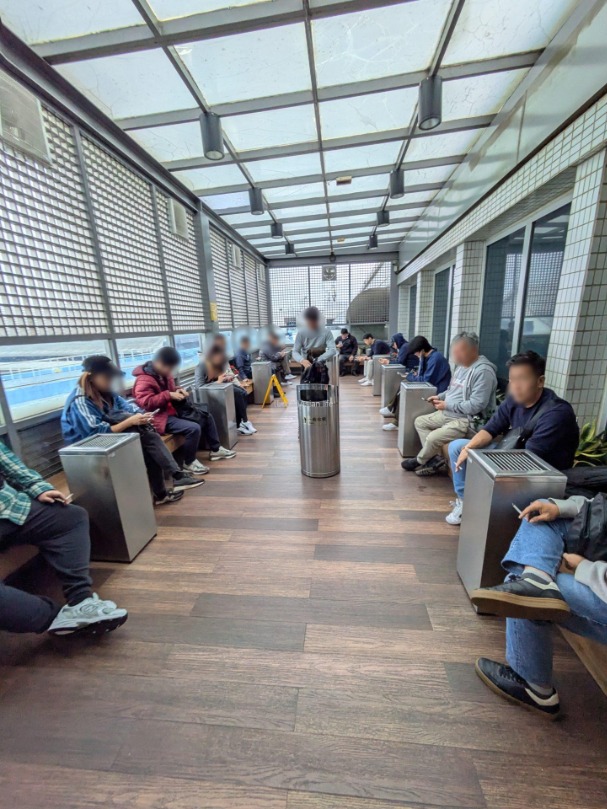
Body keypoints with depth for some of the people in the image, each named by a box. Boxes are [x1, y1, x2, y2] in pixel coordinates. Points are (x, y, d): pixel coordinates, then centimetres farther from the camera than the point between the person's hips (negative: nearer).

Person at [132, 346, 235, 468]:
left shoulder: (164, 373, 9)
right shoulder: (144, 380, -19)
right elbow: (146, 403, -26)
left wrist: (178, 390, 1)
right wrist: (168, 395, -27)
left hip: (173, 409, 10)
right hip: (160, 417, -10)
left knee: (206, 416, 9)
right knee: (194, 428, -30)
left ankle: (215, 449, 19)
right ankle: (189, 463, -8)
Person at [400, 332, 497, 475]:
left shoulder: (483, 371, -22)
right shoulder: (462, 365, 8)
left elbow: (476, 406, -28)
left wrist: (447, 405, -19)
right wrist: (440, 397, 3)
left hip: (468, 420, -10)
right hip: (449, 414, 11)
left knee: (433, 437, -25)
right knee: (420, 421, 8)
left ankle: (420, 461, 8)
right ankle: (436, 459, 1)